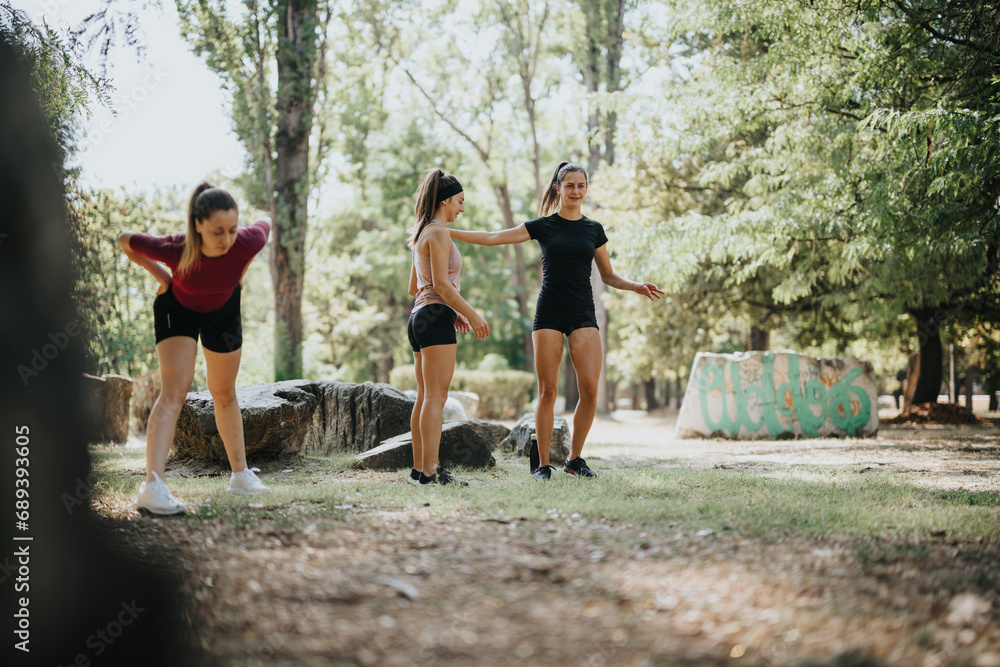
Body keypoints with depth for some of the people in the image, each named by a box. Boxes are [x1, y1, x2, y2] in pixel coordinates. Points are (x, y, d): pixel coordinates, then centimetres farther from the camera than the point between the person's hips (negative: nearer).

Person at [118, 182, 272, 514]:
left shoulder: (247, 242, -35)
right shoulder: (174, 249, -39)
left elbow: (263, 225, -8)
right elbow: (125, 240, -19)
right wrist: (160, 274, -14)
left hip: (223, 310, 3)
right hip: (178, 308, -3)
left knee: (224, 393, 15)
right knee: (175, 388, -21)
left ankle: (240, 474, 29)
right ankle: (152, 485, -30)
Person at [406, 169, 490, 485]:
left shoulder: (422, 234, 21)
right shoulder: (438, 233, -9)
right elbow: (441, 283, -16)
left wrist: (453, 312, 21)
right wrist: (472, 314, -12)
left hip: (420, 316, 10)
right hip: (435, 318, -10)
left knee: (425, 398, 9)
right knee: (436, 397, -12)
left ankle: (420, 469, 10)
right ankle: (430, 472, -15)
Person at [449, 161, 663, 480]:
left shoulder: (594, 229, 12)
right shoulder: (543, 226, 6)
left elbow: (608, 276, 19)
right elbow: (492, 238, 4)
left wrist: (636, 286, 1)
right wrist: (446, 231, -1)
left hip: (583, 315, 2)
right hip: (549, 313, -2)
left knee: (590, 388, -9)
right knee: (548, 390, -4)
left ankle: (575, 458, 7)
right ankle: (543, 464, 4)